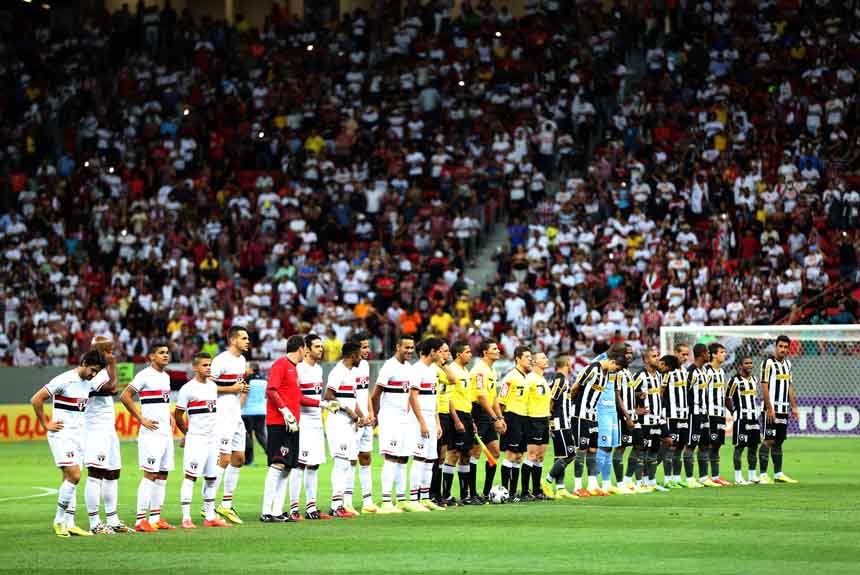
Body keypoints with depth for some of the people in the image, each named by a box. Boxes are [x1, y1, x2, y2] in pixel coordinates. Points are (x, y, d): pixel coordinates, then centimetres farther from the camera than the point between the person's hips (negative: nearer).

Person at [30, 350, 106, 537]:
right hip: (62, 435, -7)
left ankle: (69, 523, 8)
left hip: (79, 435, 7)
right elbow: (36, 400, -13)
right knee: (74, 476, -15)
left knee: (70, 479, 7)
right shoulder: (65, 380, -14)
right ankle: (59, 520, -5)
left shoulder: (89, 383, 8)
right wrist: (46, 424, -9)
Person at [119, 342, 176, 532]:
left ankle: (155, 518, 13)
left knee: (162, 475, 9)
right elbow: (125, 396, -15)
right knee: (150, 475, -10)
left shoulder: (166, 376, 16)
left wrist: (170, 417, 15)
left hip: (166, 432, 8)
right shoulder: (145, 375, -10)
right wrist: (141, 419, -15)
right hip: (151, 433, -8)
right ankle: (141, 520, -9)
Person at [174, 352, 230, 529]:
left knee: (212, 478, 9)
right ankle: (186, 518, -10)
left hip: (212, 438, 7)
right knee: (190, 476, -9)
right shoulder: (188, 389, -9)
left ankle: (210, 517, 16)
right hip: (196, 439, -7)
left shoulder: (213, 386, 12)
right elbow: (178, 415, -4)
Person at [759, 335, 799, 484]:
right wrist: (769, 408, -17)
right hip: (772, 408, -7)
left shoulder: (787, 364, 14)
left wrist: (794, 407, 13)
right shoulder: (769, 363, -9)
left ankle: (778, 474, 13)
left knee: (779, 441, 10)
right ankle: (763, 475, -8)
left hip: (784, 409, 7)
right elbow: (764, 387, -13)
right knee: (768, 441, -8)